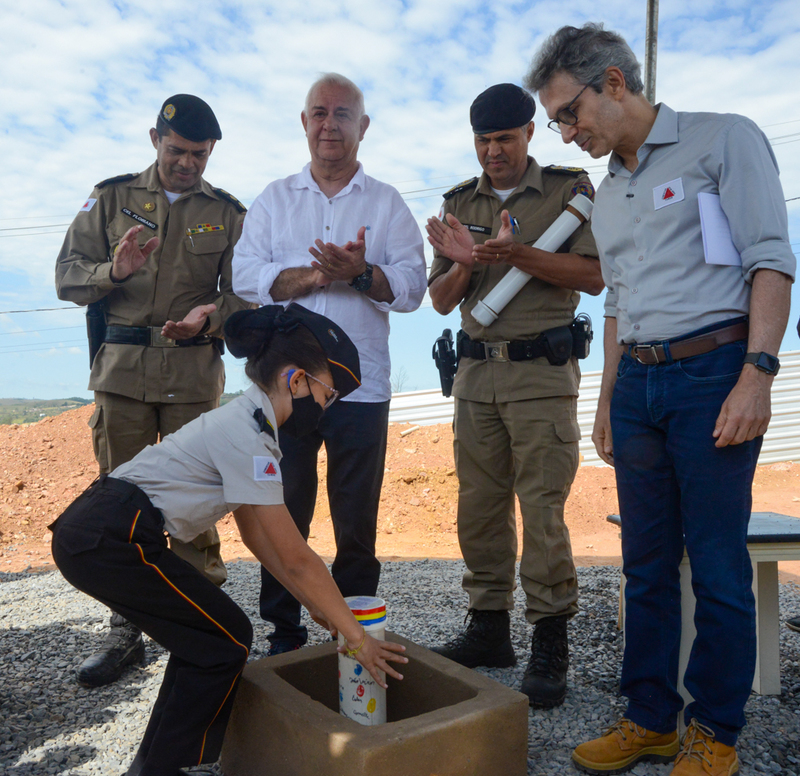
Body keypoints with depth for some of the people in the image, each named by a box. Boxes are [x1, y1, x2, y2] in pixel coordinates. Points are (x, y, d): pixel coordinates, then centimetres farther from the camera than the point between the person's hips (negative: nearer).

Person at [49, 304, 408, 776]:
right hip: (109, 539, -9)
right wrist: (357, 637, -7)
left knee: (205, 634, 17)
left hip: (92, 533, 9)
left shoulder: (244, 421, 12)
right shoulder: (249, 437, -18)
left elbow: (255, 532, 16)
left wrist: (316, 602, 16)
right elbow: (296, 559, -17)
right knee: (226, 639, 1)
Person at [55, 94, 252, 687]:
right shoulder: (111, 198, 12)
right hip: (121, 368, 1)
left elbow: (244, 295, 3)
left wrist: (210, 315, -18)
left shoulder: (228, 213, 10)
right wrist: (113, 271, -12)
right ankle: (126, 631, 16)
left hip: (195, 371, -1)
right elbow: (68, 276, 8)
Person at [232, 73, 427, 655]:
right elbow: (246, 276, -2)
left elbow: (412, 285, -2)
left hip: (361, 384, -1)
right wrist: (323, 273, -14)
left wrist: (360, 272, -20)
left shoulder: (387, 204, 10)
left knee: (357, 520, 6)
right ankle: (283, 637, 23)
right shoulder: (273, 200, 13)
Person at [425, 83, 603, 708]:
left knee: (542, 509, -7)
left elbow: (594, 276, -7)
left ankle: (550, 644, 6)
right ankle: (489, 628, 20)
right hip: (476, 374, 5)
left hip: (542, 372, -4)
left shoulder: (568, 189, 5)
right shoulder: (460, 203, 16)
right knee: (480, 507, 7)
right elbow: (442, 300, 12)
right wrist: (464, 263, -8)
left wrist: (517, 253, -18)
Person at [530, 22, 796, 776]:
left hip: (712, 373, -6)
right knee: (646, 565, 10)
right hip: (638, 385, 6)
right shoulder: (608, 193, 19)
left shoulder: (722, 139, 1)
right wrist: (608, 400, 18)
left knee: (717, 566, 0)